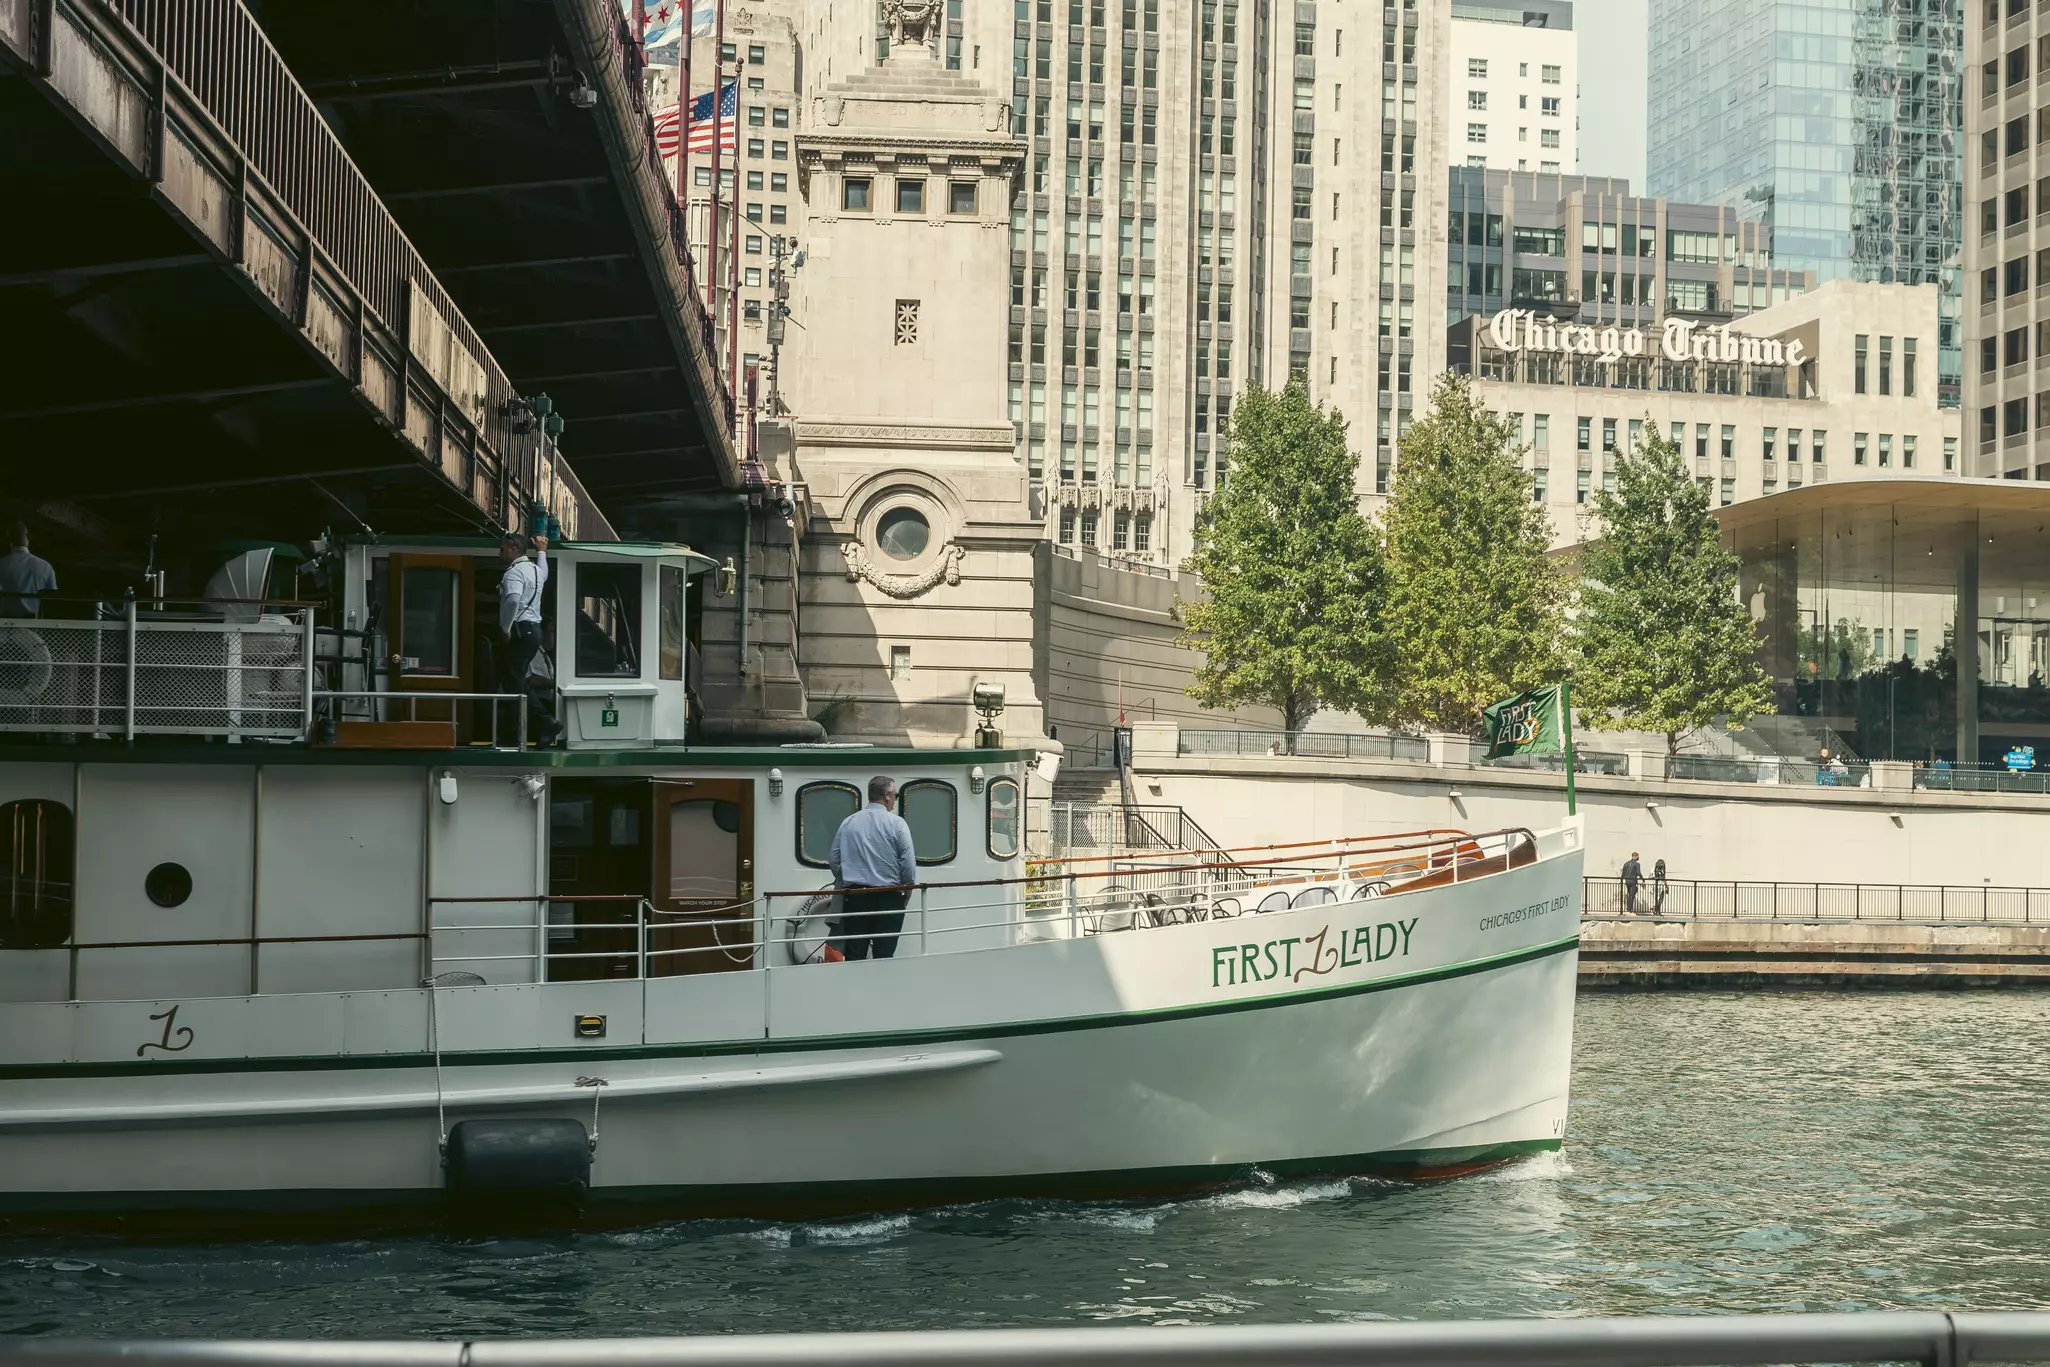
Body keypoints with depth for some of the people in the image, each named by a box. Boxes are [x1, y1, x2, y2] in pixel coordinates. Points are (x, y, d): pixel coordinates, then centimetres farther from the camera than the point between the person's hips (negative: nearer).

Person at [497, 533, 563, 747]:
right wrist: (541, 551, 60)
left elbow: (512, 600, -32)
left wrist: (506, 628, -21)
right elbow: (544, 574, 45)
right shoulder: (535, 569, 17)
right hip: (533, 629, 10)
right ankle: (547, 722, 5)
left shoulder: (514, 572, -13)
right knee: (519, 683, 12)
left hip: (520, 631, -10)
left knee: (514, 684, -6)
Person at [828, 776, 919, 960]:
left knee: (854, 957, 2)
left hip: (854, 896, 3)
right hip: (887, 897, -3)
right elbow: (908, 863, -8)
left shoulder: (848, 823, 6)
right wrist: (907, 893, 7)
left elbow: (833, 860, 9)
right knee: (884, 956, -1)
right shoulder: (896, 823, -6)